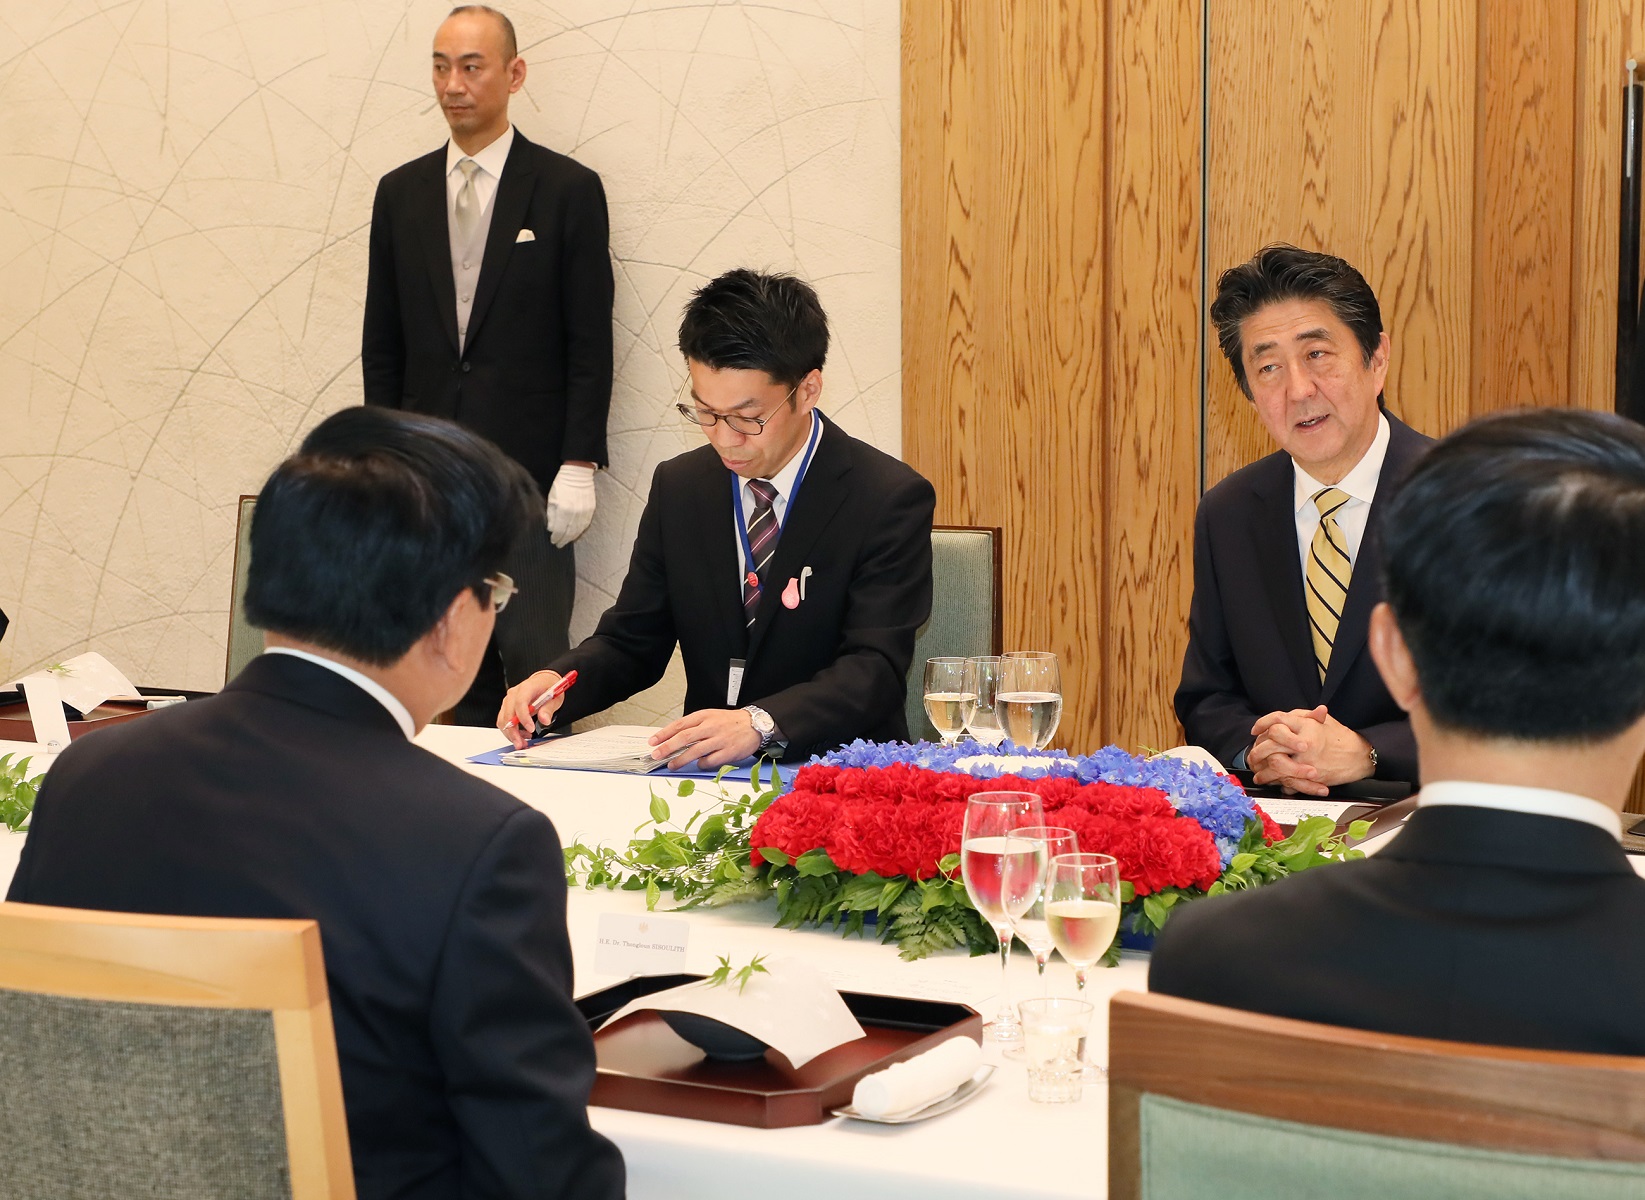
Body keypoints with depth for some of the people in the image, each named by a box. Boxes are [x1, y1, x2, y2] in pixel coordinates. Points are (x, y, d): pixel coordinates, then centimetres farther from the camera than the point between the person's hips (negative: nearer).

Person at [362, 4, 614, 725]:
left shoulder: (567, 190, 0)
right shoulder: (401, 193, 11)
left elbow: (590, 341, -3)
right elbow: (382, 341, 13)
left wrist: (578, 465, -9)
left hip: (529, 474, -3)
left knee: (535, 660, -6)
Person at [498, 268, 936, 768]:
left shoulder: (891, 499, -8)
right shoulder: (678, 487, 9)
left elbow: (875, 668, -17)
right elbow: (630, 641, 13)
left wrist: (759, 724, -33)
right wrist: (555, 682, -9)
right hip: (700, 770, 4)